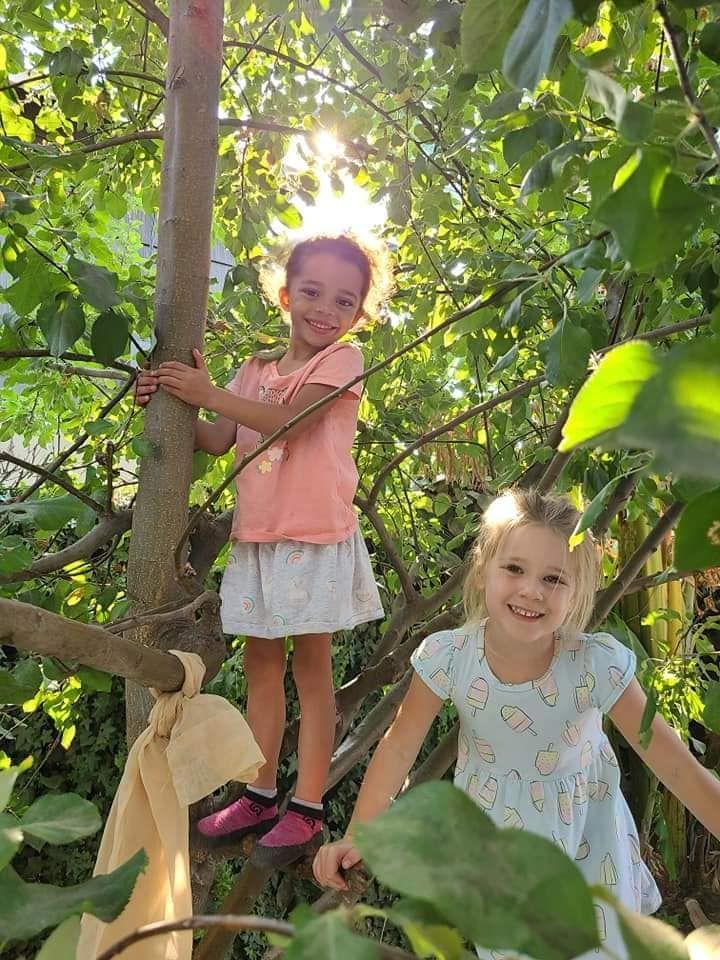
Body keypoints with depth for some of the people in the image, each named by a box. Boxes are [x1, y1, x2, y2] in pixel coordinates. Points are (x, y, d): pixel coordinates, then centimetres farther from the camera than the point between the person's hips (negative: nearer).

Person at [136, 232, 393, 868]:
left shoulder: (343, 360, -3)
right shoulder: (255, 371, 15)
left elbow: (290, 420, -18)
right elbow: (218, 440, 8)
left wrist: (209, 393, -14)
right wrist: (170, 403, -5)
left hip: (316, 535, -6)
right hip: (257, 535, 6)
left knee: (311, 664, 2)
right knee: (261, 662, 12)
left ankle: (308, 810, 14)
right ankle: (260, 797, 26)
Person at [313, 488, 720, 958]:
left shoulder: (598, 666, -29)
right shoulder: (448, 657, -27)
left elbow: (675, 763, -21)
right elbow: (400, 746, -16)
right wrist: (357, 837, -17)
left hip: (582, 823, 0)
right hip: (492, 820, 1)